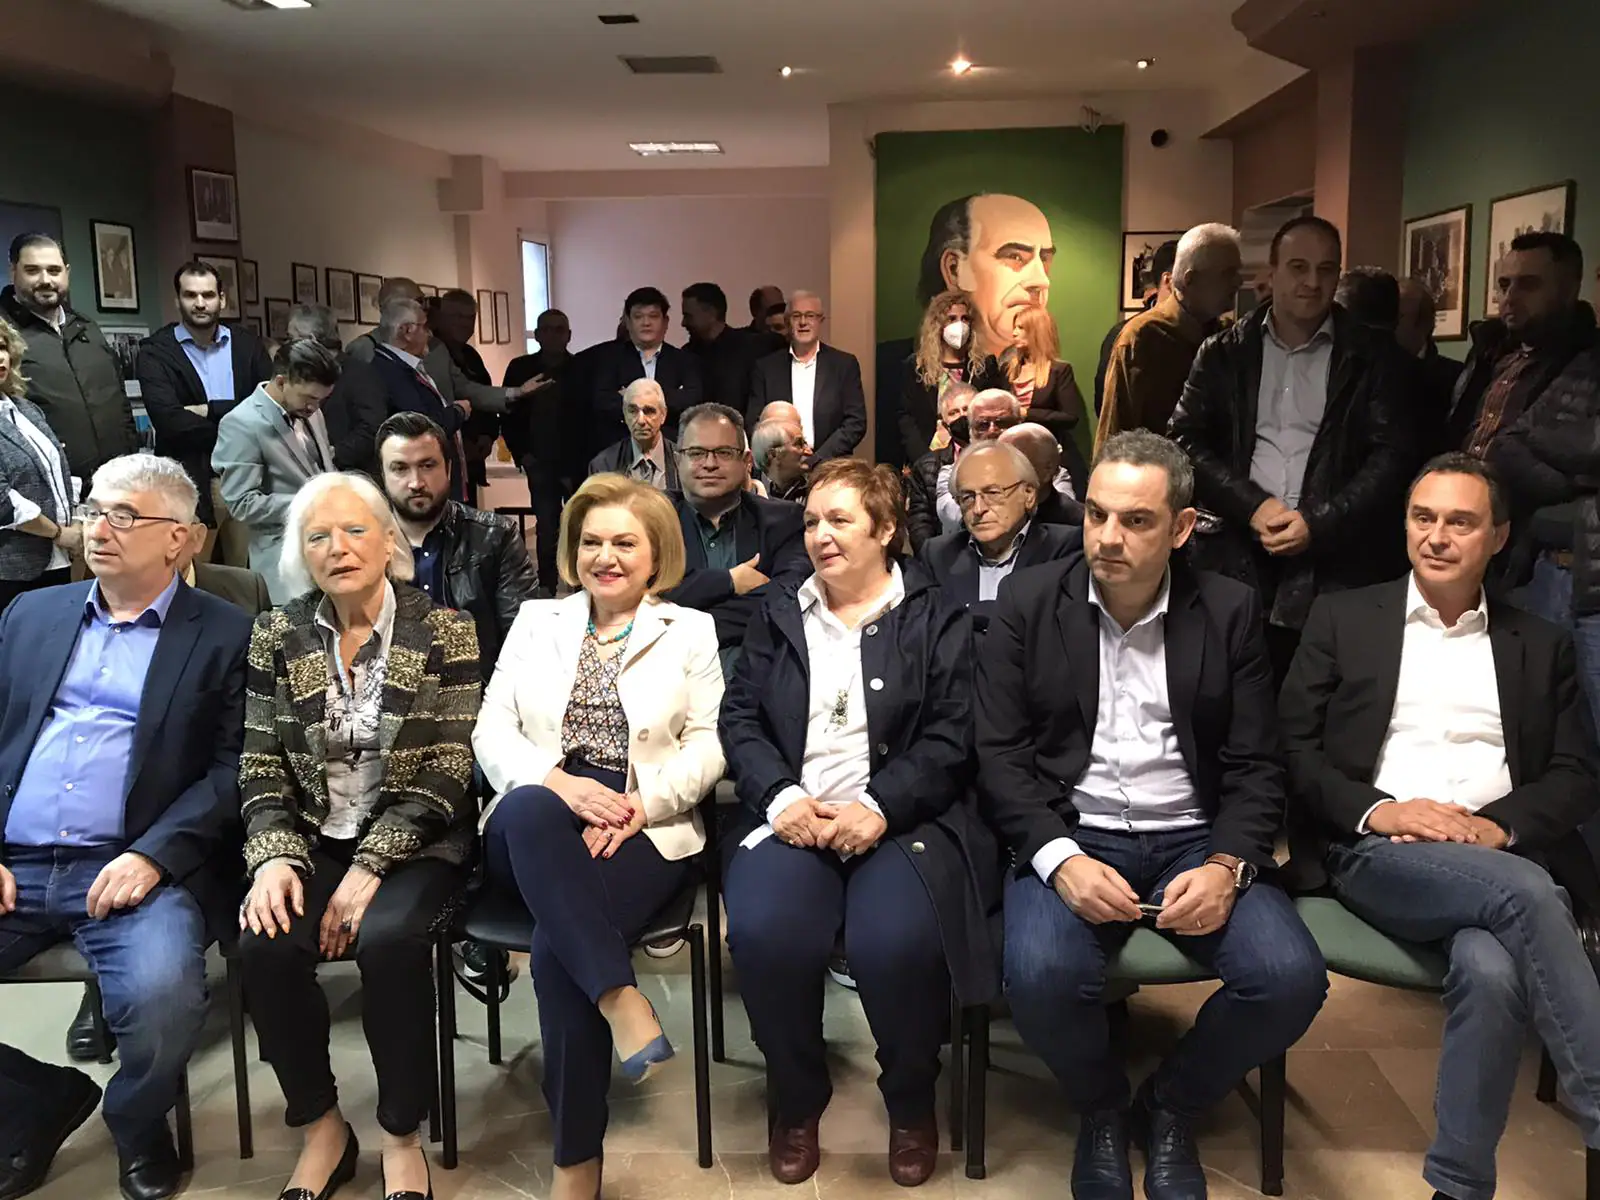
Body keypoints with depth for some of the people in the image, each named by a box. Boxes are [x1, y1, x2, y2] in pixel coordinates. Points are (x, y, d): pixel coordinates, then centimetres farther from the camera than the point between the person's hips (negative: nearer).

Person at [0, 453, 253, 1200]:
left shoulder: (226, 635, 4)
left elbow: (234, 770, -3)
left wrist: (153, 855, -16)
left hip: (135, 868, -4)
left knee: (161, 994, -30)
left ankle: (137, 1127, 6)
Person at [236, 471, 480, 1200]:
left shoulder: (442, 632, -4)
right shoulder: (278, 635, 6)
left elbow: (446, 774, -9)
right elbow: (260, 767, 5)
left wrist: (370, 868, -18)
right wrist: (274, 857, -13)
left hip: (413, 844, -3)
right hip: (313, 841, 3)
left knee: (388, 938, -32)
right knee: (263, 943, -25)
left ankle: (401, 1138, -9)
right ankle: (321, 1128, -1)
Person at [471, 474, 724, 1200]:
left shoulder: (691, 630, 13)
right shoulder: (535, 621, 18)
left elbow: (708, 745, 3)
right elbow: (492, 733, 8)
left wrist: (642, 803, -15)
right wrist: (559, 783, -12)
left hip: (642, 832, -2)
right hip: (537, 830, 2)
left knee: (556, 945, -30)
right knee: (529, 812, -37)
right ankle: (622, 1002, -39)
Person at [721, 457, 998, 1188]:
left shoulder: (937, 621, 8)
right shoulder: (778, 615, 17)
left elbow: (950, 740, -2)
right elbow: (740, 720, 9)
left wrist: (879, 809, -17)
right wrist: (782, 797, -10)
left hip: (901, 821, -2)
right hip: (793, 817, 2)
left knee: (897, 944, -32)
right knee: (764, 935, -29)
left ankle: (911, 1104, 1)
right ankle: (797, 1102, 0)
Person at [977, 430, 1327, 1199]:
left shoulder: (1230, 612, 3)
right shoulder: (1028, 602, 0)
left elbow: (1255, 767, 3)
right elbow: (999, 755, -3)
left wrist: (1225, 866, -17)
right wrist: (1061, 859, -19)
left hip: (1194, 840, 2)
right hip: (1069, 836, -1)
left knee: (1291, 978, -23)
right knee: (1041, 974, -31)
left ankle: (1171, 1108, 10)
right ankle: (1100, 1109, 6)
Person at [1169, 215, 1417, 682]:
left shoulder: (1374, 357, 7)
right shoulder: (1224, 353, 11)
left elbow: (1395, 454, 0)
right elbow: (1186, 440, 4)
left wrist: (1318, 523, -11)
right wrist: (1253, 507, -9)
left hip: (1335, 563, -1)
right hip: (1235, 560, 1)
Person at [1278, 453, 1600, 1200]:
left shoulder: (1540, 647, 19)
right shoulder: (1343, 619, 13)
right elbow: (1292, 747, 5)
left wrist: (1500, 826, -10)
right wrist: (1377, 808, -12)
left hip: (1505, 859, 2)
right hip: (1378, 854, -2)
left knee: (1491, 968, -34)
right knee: (1521, 892, -34)